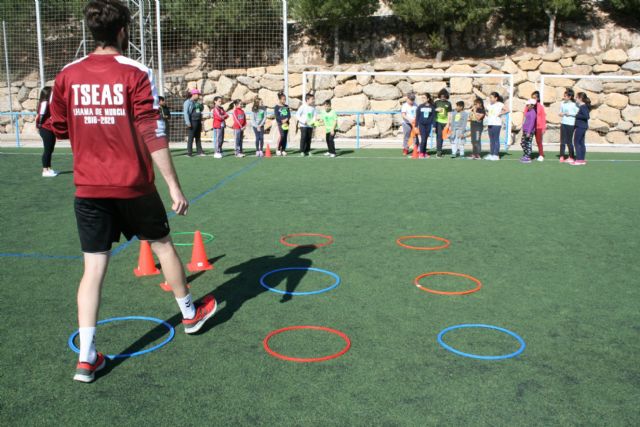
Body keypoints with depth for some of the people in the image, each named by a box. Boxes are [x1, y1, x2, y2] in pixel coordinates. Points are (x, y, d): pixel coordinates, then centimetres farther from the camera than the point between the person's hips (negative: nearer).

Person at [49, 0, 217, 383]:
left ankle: (87, 358, 4)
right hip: (133, 185, -3)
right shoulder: (136, 74, -10)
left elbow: (60, 129, 13)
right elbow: (153, 136, -14)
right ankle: (190, 313, 37)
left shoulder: (68, 75, 2)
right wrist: (174, 186, -11)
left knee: (94, 266, 5)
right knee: (162, 244, 18)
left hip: (88, 188, 3)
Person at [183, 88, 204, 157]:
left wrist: (200, 103, 6)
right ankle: (189, 152, -2)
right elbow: (186, 113, -14)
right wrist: (188, 123, -21)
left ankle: (200, 151, 14)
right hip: (192, 121, -7)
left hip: (198, 121, 7)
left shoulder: (197, 102, 14)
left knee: (198, 137, 10)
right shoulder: (188, 102, -8)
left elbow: (202, 109, 24)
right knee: (191, 137, -6)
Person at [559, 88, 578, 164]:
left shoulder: (574, 104, -7)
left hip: (570, 124, -5)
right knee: (562, 141, 4)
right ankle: (562, 157, 9)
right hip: (563, 123, 5)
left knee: (569, 141, -1)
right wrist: (561, 114, -2)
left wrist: (570, 114, -15)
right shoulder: (562, 103, 9)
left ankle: (571, 157, 10)